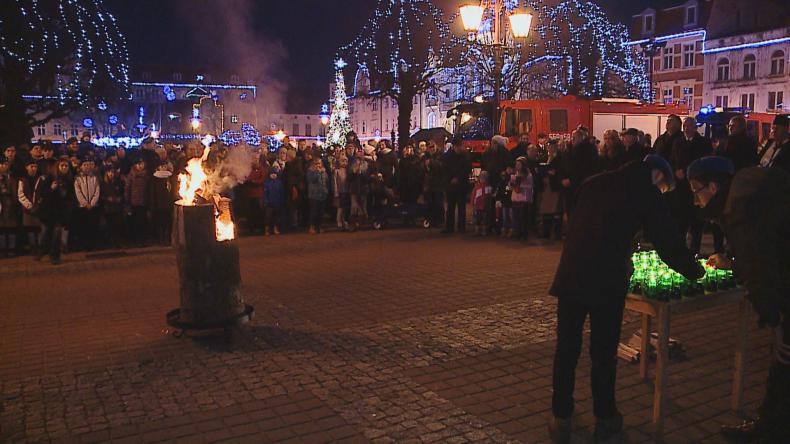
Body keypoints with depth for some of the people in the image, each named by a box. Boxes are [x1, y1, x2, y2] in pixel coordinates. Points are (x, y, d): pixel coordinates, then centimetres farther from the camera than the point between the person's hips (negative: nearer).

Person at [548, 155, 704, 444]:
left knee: (566, 349, 11)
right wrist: (694, 271, 20)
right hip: (607, 279, -4)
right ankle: (605, 420, 26)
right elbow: (667, 238, 3)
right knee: (603, 352, 10)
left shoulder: (594, 184, 16)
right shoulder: (645, 192, 1)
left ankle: (561, 420, 20)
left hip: (571, 275, 4)